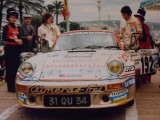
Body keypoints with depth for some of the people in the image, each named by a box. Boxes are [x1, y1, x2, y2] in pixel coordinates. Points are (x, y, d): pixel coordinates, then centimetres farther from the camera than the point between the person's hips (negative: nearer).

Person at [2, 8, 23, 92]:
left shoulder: (16, 28, 17)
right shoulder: (6, 27, -3)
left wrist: (19, 41, -3)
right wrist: (14, 40, -20)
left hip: (16, 49, 6)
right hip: (9, 48, -6)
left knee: (16, 66, 6)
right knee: (10, 67, -5)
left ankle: (15, 85, 14)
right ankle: (10, 87, -2)